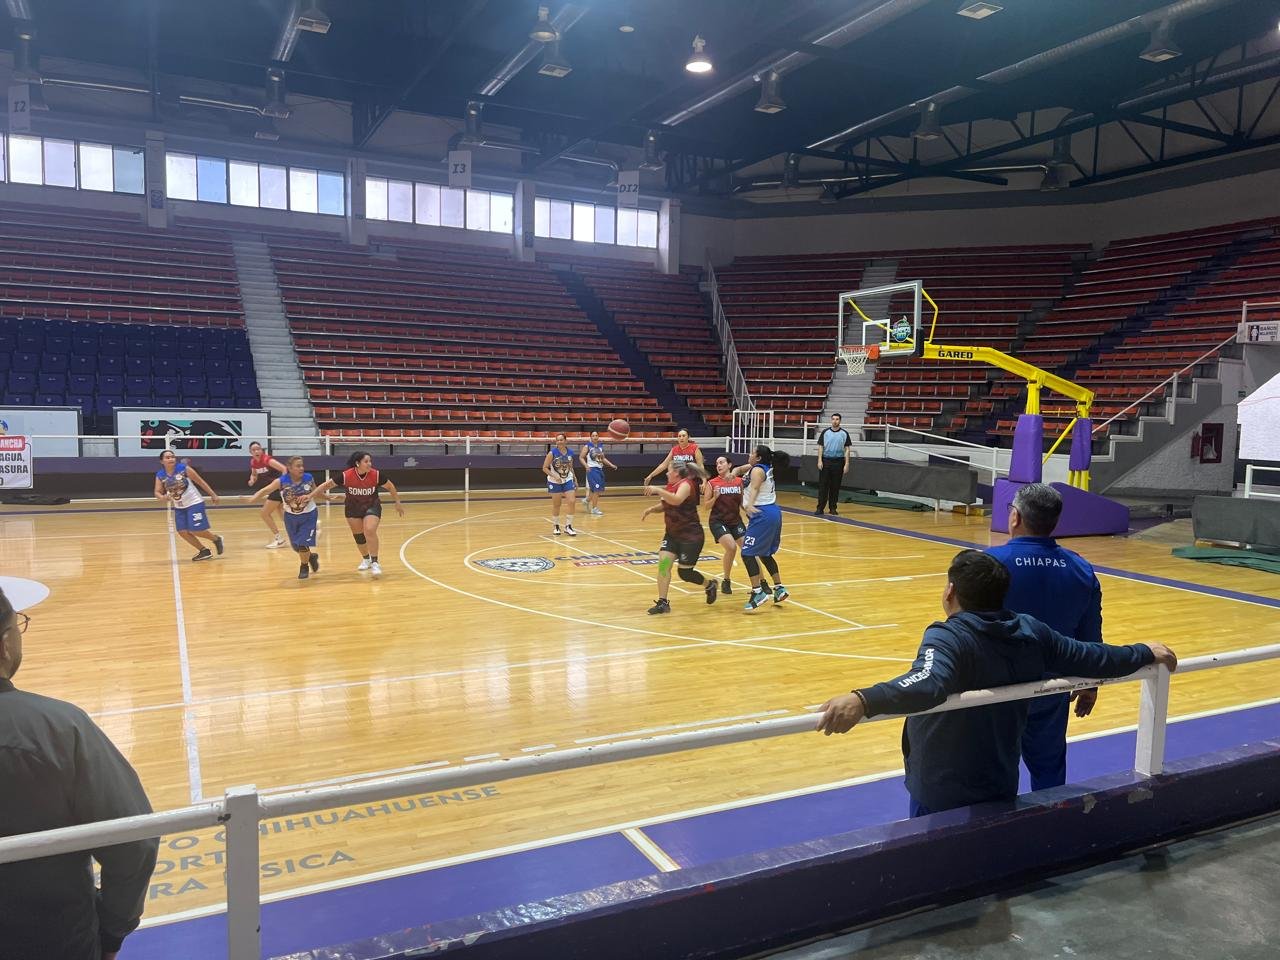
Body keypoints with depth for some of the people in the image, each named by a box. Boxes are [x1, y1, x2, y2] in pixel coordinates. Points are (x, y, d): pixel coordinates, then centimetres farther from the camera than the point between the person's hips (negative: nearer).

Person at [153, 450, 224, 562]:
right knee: (183, 532, -1)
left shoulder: (184, 469, -16)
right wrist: (162, 498, -28)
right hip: (179, 507, 5)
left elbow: (200, 481, -8)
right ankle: (204, 551, 16)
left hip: (194, 503, -5)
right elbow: (157, 492, -3)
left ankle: (216, 539, 18)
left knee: (195, 530, -10)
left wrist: (212, 495, -5)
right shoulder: (160, 475, -6)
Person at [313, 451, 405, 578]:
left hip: (372, 506, -2)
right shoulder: (345, 476, -24)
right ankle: (366, 559, 40)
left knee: (370, 531, -23)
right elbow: (327, 485, -13)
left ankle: (374, 563, -13)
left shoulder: (376, 475, -22)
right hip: (352, 508, 2)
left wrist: (398, 503, 4)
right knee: (358, 535, 14)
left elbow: (390, 487, -6)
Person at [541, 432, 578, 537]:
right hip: (555, 482, -3)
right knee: (556, 505, 6)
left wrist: (575, 480, 13)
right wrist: (554, 476, -24)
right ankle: (556, 526, 25)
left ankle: (568, 526, 1)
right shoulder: (552, 453, -15)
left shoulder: (570, 452, -2)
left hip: (568, 480, 3)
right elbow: (545, 468, -12)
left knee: (572, 501, -9)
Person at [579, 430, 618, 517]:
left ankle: (587, 500, 36)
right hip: (592, 469, -7)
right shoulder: (587, 446, -6)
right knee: (596, 490, -12)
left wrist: (611, 465, 12)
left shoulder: (601, 446, 10)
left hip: (600, 469, 7)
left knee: (598, 490, 11)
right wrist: (586, 465, -21)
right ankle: (594, 509, -2)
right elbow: (581, 458, -5)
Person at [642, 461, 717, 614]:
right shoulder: (671, 486, 8)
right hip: (673, 534, 8)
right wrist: (650, 510, 3)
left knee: (684, 573, -1)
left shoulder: (686, 484, -17)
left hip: (691, 536, -7)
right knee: (663, 561, -11)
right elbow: (664, 505, 22)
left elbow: (677, 500, -39)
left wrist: (658, 490, -43)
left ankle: (710, 584, 29)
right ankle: (662, 603, -5)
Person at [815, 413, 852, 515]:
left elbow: (847, 449, 3)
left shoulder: (844, 433, 3)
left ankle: (833, 508, 13)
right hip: (826, 461, 0)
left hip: (838, 462, 0)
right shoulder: (825, 432, 4)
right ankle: (820, 508, 1)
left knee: (835, 486, 5)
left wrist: (846, 464, -4)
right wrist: (819, 460, -6)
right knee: (823, 485, -2)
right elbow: (820, 447, 4)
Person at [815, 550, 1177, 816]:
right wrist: (1146, 653, 27)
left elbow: (927, 684, -46)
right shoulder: (1031, 632, -4)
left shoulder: (947, 638, -25)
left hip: (942, 797, -6)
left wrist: (862, 701, -62)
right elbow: (1091, 658, 9)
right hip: (1001, 790, 7)